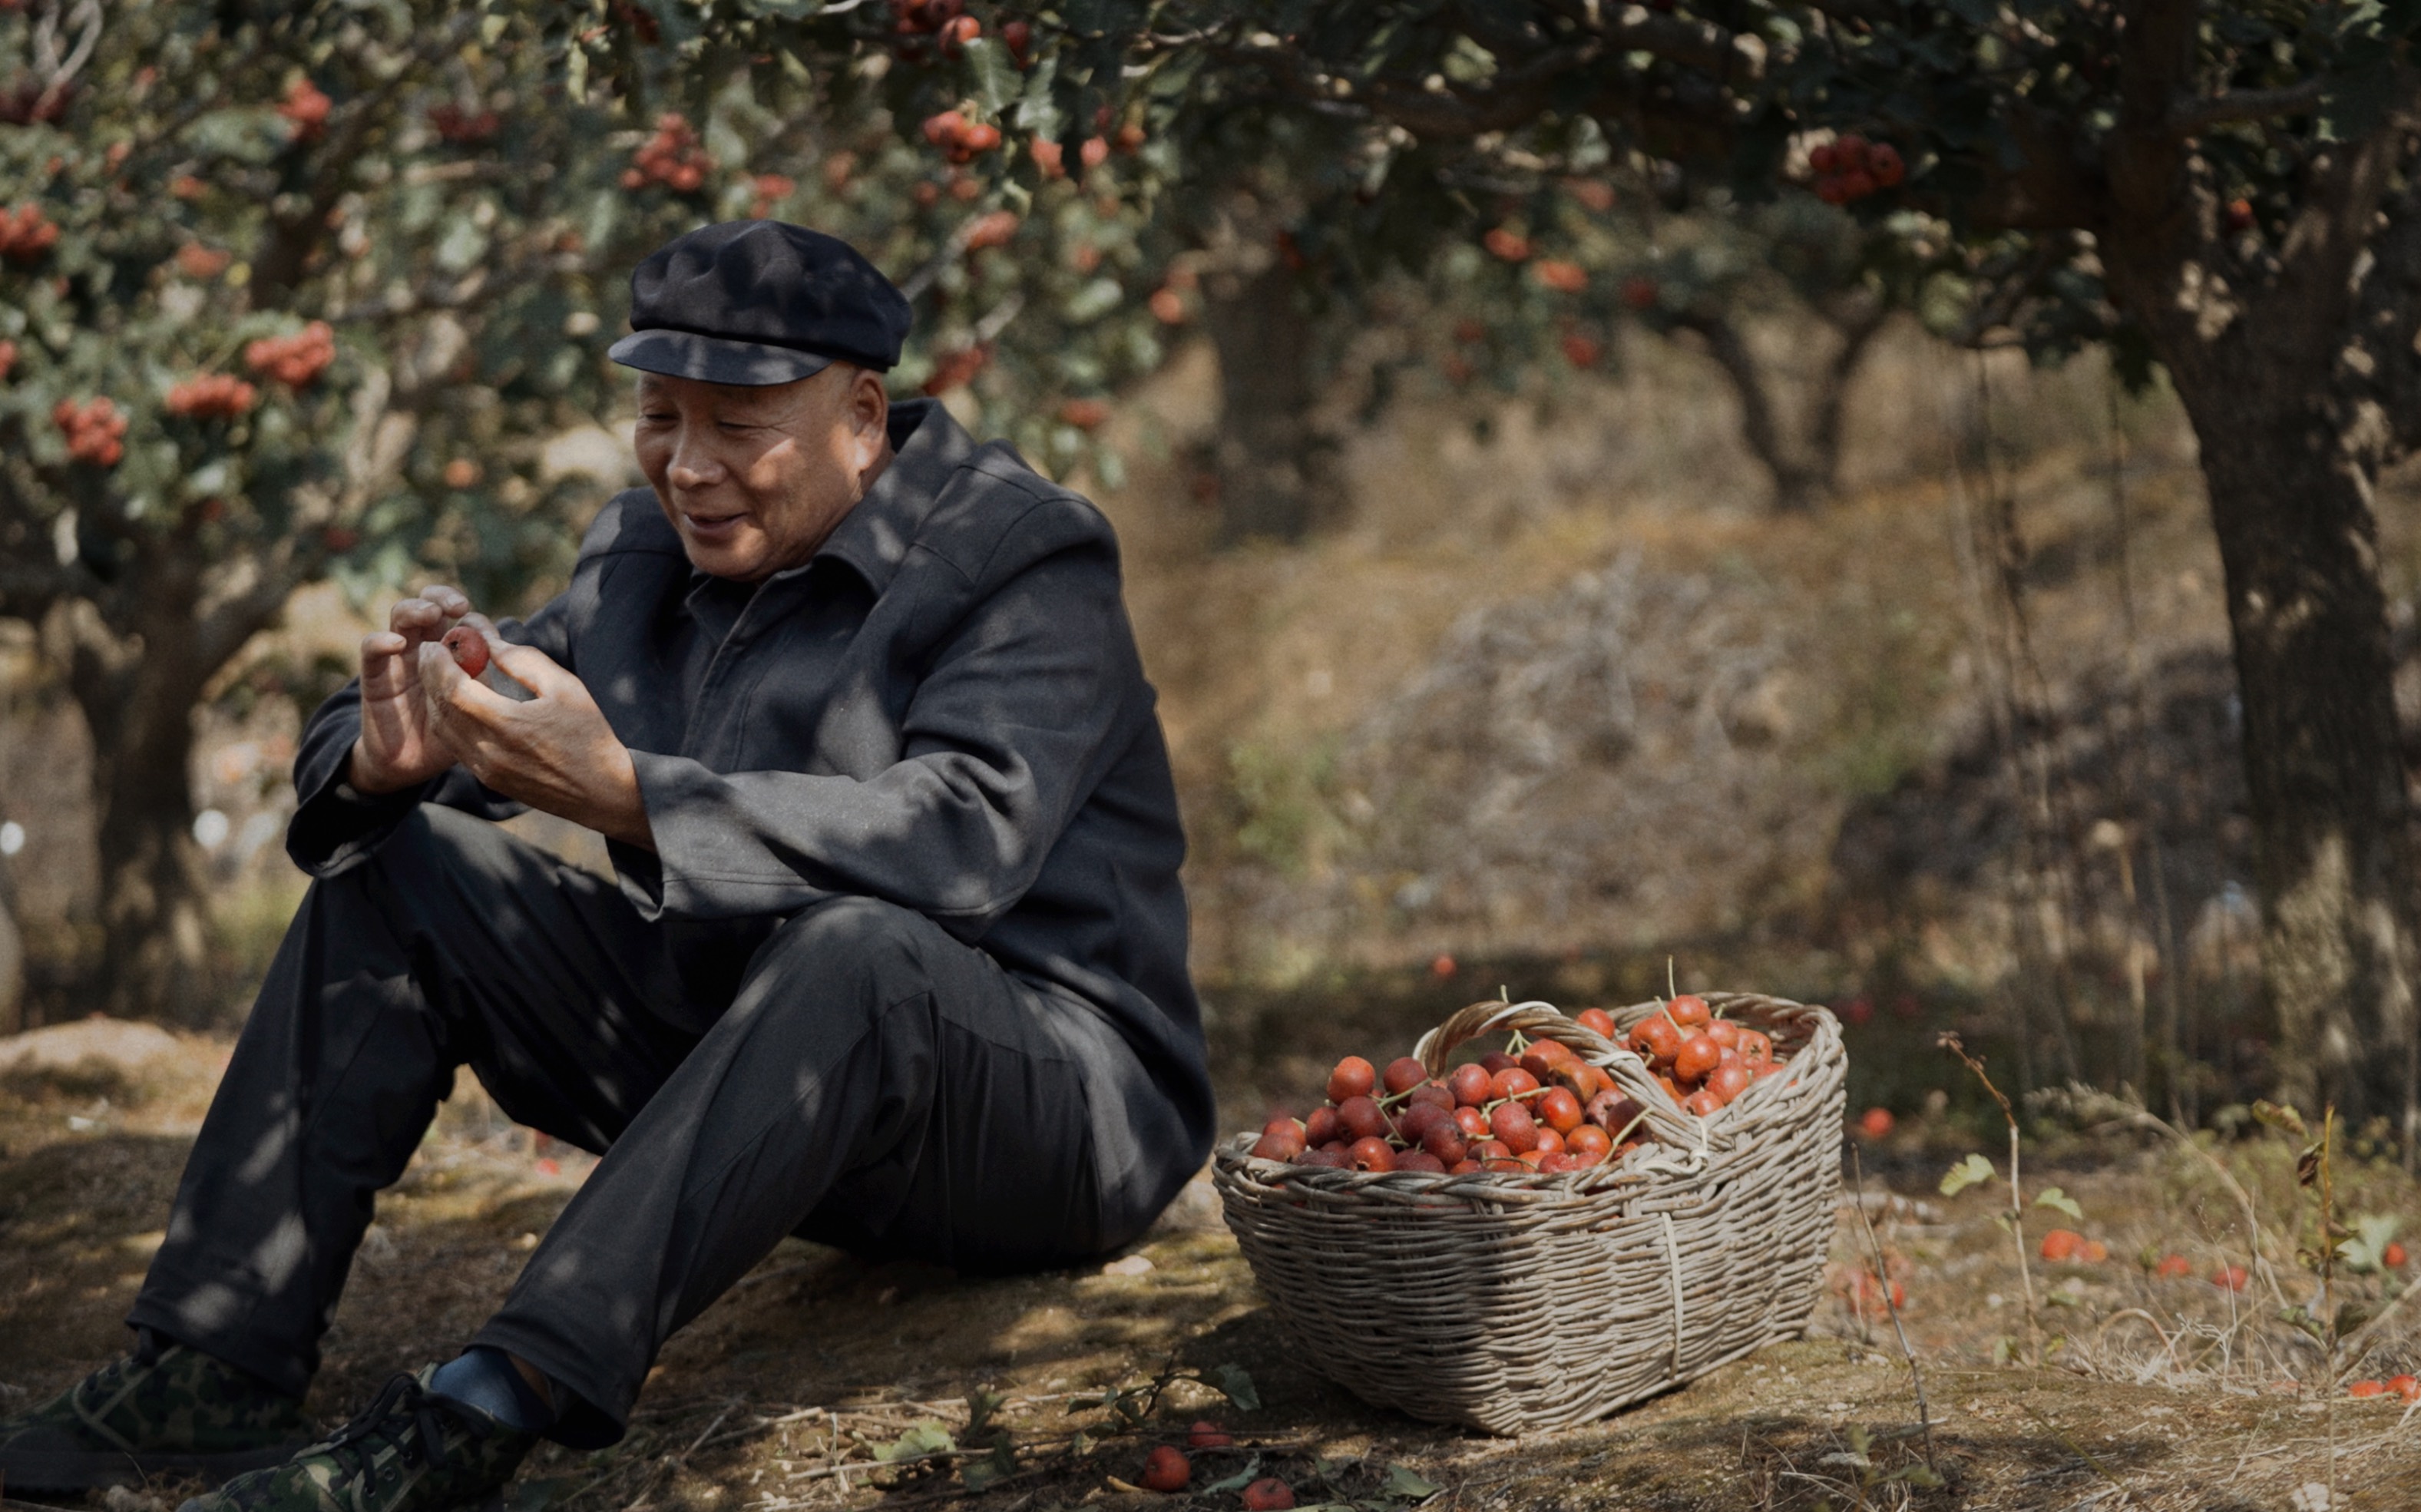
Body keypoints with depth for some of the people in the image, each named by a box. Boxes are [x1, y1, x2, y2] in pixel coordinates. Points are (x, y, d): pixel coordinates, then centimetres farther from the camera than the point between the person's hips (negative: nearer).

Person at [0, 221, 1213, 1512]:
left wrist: (622, 795, -39)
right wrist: (385, 757, -21)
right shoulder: (644, 558, 7)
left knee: (856, 946, -39)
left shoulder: (1025, 565, -13)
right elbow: (348, 769, 6)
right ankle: (215, 1369, -9)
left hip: (1045, 1107, -7)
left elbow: (961, 838, -32)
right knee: (398, 860, -2)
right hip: (751, 1078, 7)